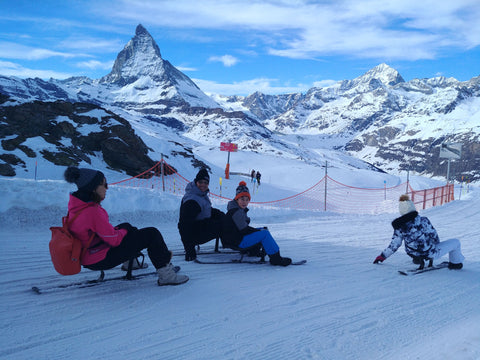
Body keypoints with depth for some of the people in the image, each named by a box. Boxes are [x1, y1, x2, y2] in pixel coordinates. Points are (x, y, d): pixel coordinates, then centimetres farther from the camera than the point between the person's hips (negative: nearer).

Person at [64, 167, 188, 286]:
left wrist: (117, 229, 9)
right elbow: (114, 240, -21)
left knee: (125, 226, 30)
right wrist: (124, 231, -1)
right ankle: (166, 275, -3)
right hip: (100, 260, -10)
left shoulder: (76, 205, 0)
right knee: (151, 234, -7)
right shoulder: (92, 212, -29)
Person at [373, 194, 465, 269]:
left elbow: (394, 245, -3)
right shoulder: (423, 220, -20)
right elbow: (434, 236, -9)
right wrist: (436, 244, 14)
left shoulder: (399, 226, -9)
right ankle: (455, 263, 36)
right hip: (430, 254, -4)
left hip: (413, 254, 5)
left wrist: (382, 256, 10)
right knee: (455, 242, 16)